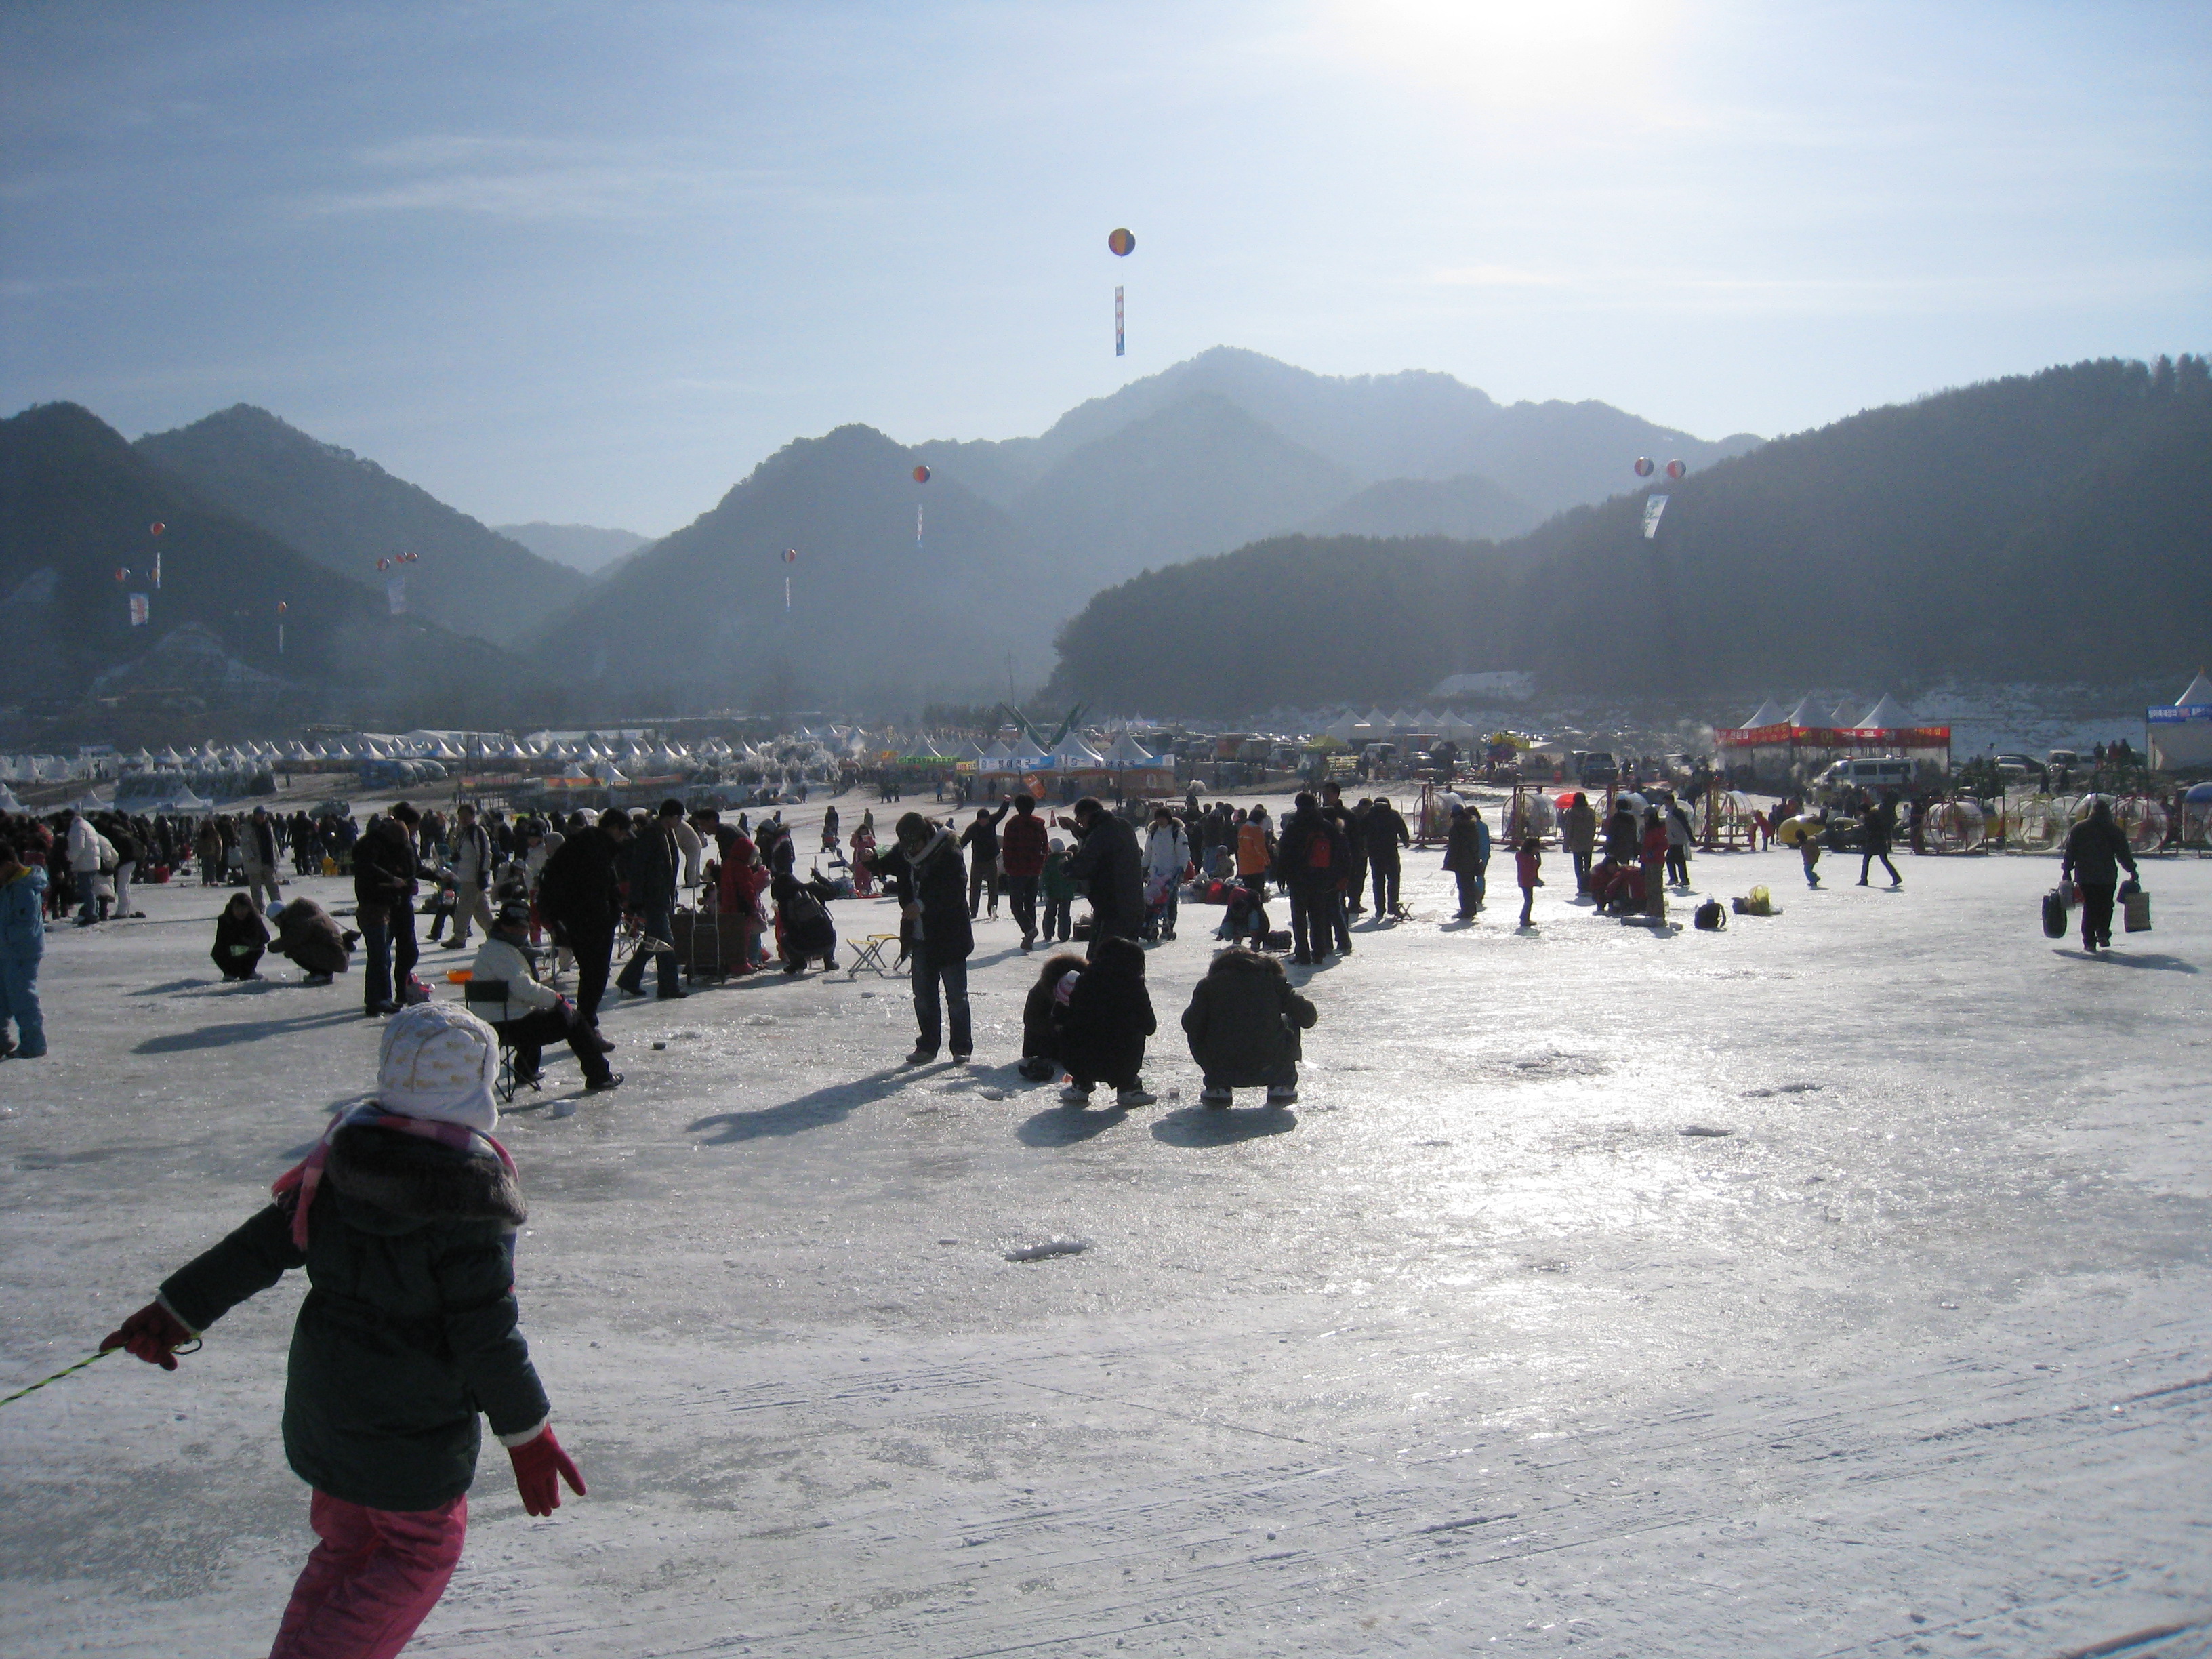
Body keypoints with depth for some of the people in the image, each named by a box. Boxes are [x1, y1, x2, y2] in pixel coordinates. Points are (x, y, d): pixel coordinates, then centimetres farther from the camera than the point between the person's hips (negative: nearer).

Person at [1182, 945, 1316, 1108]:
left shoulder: (1209, 984, 9)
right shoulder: (1273, 979, 11)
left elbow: (1191, 1024, 1)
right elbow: (1305, 1015, 6)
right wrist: (1311, 1017, 32)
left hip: (1223, 1070, -1)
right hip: (1268, 1072, 1)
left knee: (1197, 1031, 28)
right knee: (1290, 1023, 28)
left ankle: (1218, 1088, 18)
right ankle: (1282, 1086, 22)